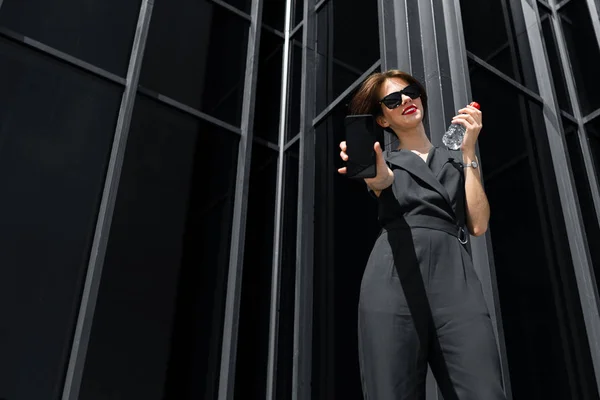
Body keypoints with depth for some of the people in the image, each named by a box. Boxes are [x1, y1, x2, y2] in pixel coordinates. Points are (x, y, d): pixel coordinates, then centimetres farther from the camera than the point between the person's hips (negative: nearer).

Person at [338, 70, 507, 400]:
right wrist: (373, 172, -31)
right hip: (394, 280, -1)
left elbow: (478, 224, 10)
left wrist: (469, 152, 9)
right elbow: (383, 180, -6)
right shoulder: (384, 161, 21)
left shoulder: (456, 161, 25)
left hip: (456, 281, 1)